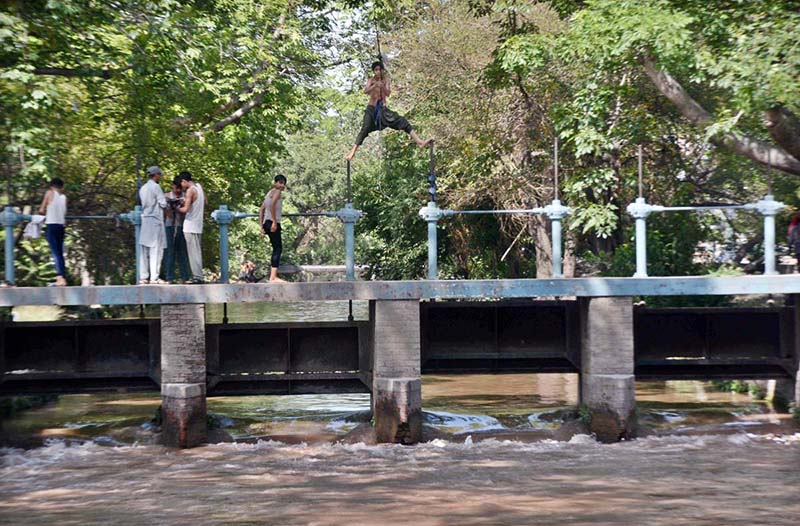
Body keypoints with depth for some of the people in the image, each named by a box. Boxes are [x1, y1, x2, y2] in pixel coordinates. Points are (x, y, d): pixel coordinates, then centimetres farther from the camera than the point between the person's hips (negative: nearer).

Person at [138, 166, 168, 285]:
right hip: (155, 220, -8)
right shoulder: (155, 187, -9)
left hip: (145, 220, 8)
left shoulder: (143, 188, 14)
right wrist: (166, 202, 12)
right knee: (156, 249, -7)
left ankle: (143, 277, 7)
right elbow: (163, 204, -11)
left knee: (145, 250, 7)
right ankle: (154, 277, -10)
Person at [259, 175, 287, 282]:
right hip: (273, 223, -10)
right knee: (278, 248, -11)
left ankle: (273, 276, 13)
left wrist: (262, 226, 18)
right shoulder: (277, 191, -4)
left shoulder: (270, 192, 23)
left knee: (276, 249, 13)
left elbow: (261, 210, 22)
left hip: (267, 223, 10)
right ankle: (273, 276, -18)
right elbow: (272, 205, -22)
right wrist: (274, 222, -23)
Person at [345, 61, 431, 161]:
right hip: (372, 109, -2)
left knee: (402, 121, -12)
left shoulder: (386, 80, 2)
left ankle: (419, 141, -16)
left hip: (382, 109, 2)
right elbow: (365, 91, -19)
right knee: (365, 129, -16)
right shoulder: (371, 81, -1)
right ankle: (352, 152, -20)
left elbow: (388, 93, -12)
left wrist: (382, 86, -32)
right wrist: (375, 85, -37)